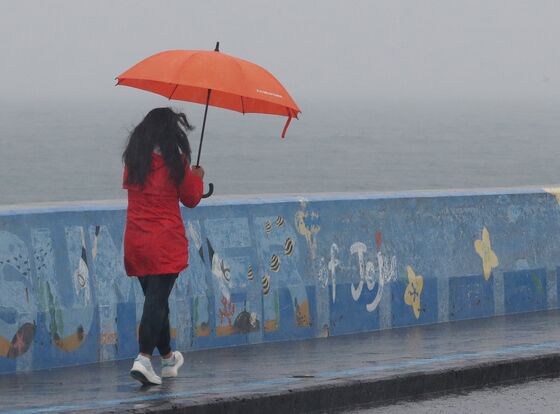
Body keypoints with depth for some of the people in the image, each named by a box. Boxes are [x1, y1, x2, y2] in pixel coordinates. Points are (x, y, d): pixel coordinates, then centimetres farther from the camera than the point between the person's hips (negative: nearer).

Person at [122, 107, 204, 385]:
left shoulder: (133, 159, 6)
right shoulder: (175, 161, -7)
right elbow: (191, 199, 2)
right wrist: (197, 177, 22)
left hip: (135, 240, 5)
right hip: (166, 242, -5)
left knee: (155, 298, 16)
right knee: (157, 299, -9)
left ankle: (168, 358, 29)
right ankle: (143, 359, -23)